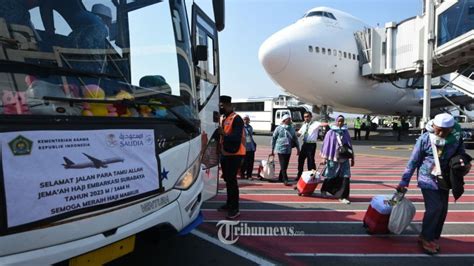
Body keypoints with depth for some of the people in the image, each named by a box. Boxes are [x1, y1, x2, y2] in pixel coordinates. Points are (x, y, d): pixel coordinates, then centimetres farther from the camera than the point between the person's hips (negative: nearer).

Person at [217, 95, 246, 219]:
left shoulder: (236, 119, -16)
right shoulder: (222, 118, 11)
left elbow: (237, 138, -26)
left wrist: (224, 134, -39)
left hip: (235, 154, -8)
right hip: (225, 153, 9)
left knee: (232, 179, -6)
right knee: (227, 179, 16)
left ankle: (235, 209, 3)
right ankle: (229, 203, 30)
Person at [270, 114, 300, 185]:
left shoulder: (292, 129, 9)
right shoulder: (279, 128, -2)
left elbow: (295, 139, 15)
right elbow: (273, 139, 3)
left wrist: (298, 149, 10)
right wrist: (272, 150, 3)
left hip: (288, 150, 4)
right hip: (281, 149, -4)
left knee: (285, 165, 10)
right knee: (283, 166, -8)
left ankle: (280, 178, 24)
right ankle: (285, 180, -7)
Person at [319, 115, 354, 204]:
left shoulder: (346, 132, 6)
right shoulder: (331, 132, -2)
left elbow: (350, 145, 10)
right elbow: (326, 145, -1)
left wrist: (352, 158, 11)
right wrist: (325, 157, -3)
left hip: (344, 159, 3)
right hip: (333, 159, -2)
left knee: (346, 178, -7)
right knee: (330, 177, 10)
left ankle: (343, 197, 3)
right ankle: (323, 190, 36)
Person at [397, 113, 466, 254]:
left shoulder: (457, 137, -7)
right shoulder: (424, 139, -16)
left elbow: (461, 153, 11)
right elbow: (413, 161, -10)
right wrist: (404, 181, -9)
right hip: (428, 179, -4)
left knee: (442, 210, 9)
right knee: (434, 208, -11)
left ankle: (434, 238, 28)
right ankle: (425, 238, 8)